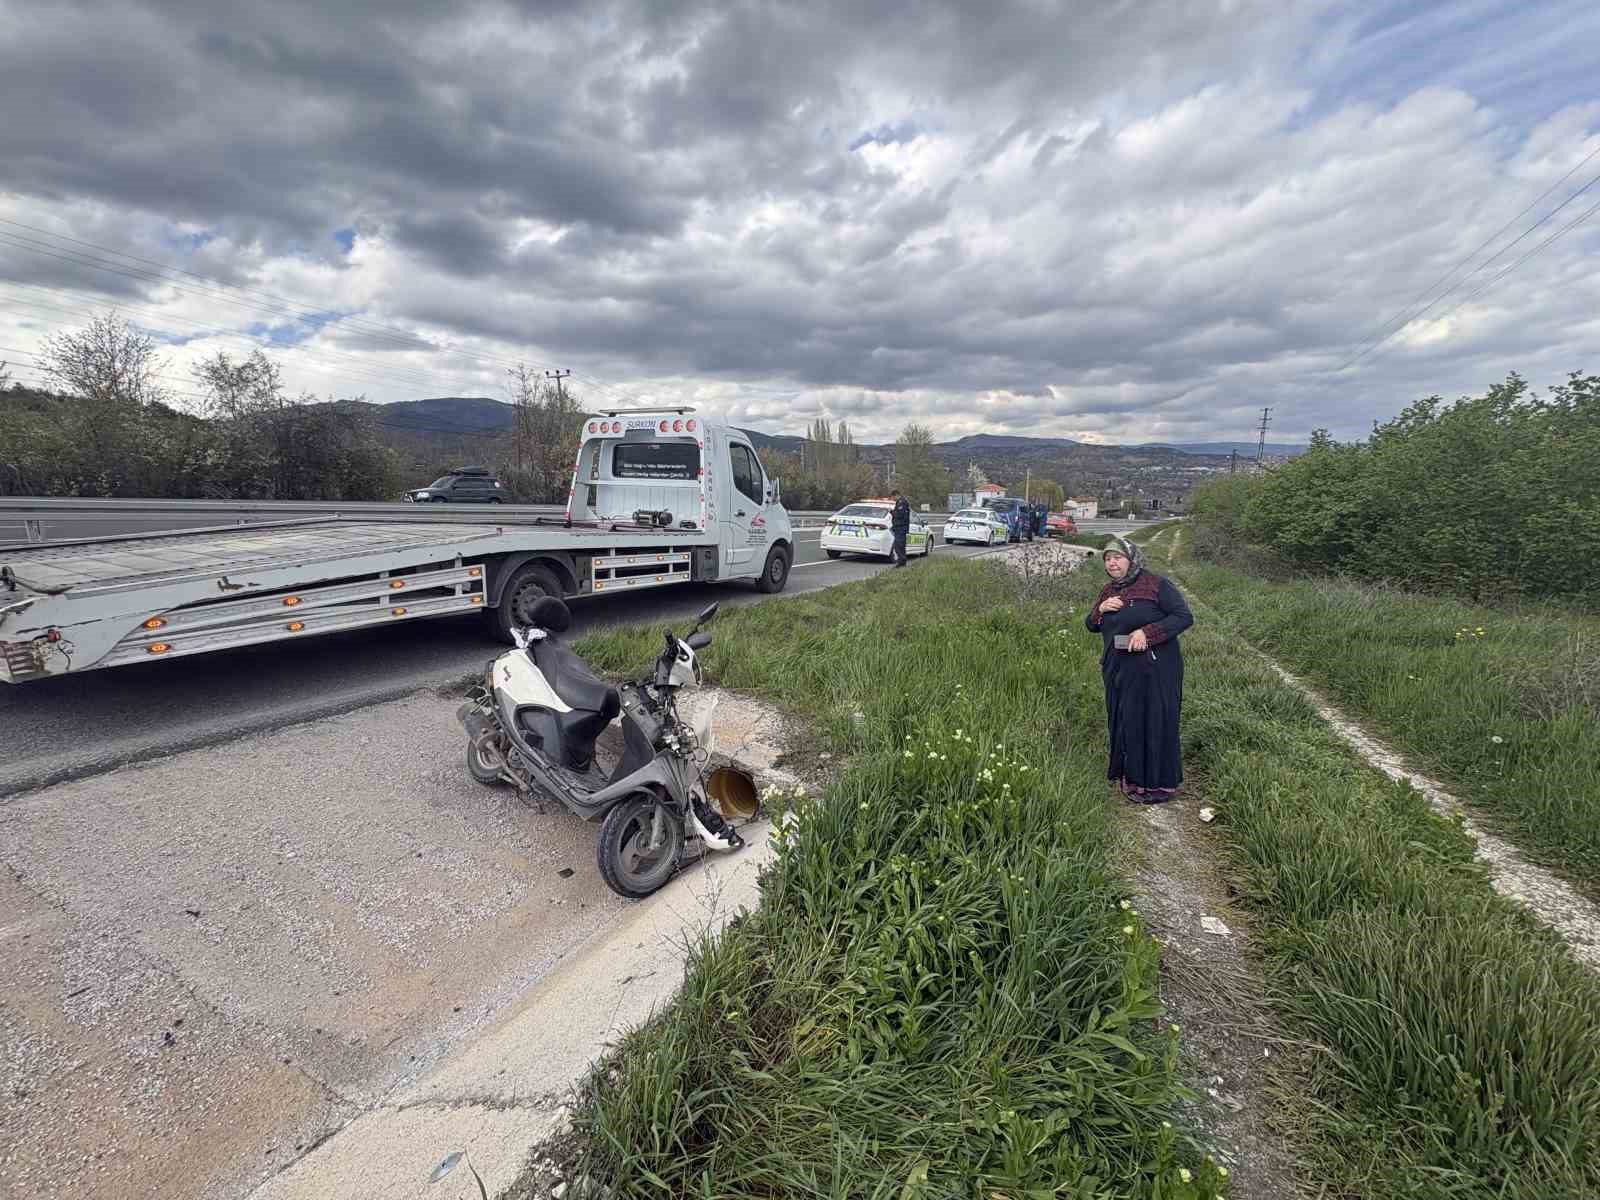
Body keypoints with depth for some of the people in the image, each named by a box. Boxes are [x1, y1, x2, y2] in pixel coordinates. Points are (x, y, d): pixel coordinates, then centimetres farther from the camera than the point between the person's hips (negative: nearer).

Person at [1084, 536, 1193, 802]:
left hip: (1154, 669, -6)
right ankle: (1130, 774, 28)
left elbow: (1184, 616, -14)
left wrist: (1147, 633, -24)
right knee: (1123, 721, 12)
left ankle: (1159, 784, 15)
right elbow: (1091, 626, 17)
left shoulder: (1155, 585, -10)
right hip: (1118, 668, 6)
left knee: (1153, 721, 2)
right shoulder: (1108, 590, 11)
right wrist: (1101, 609, -5)